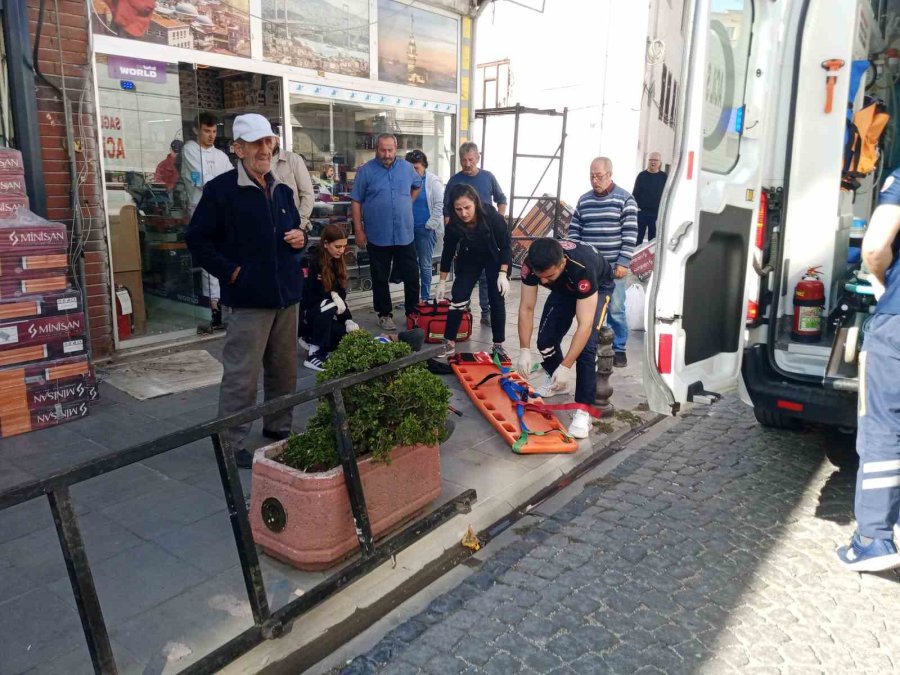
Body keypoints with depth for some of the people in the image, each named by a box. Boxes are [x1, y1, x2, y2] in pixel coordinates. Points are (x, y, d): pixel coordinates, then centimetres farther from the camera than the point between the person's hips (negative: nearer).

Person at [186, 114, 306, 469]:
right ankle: (230, 444, 11)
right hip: (248, 298, -7)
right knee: (242, 374, -2)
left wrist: (300, 238, 2)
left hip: (287, 295, 7)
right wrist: (230, 272, -12)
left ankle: (278, 427, 33)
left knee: (284, 369, 16)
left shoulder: (282, 190, 13)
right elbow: (197, 239, -6)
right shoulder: (220, 190, -8)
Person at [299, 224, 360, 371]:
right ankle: (314, 355, -25)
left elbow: (341, 295, 4)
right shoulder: (309, 261, -16)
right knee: (328, 305, -36)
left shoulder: (337, 262, 5)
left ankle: (310, 339, 11)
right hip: (304, 314, -6)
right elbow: (304, 293, -25)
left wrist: (348, 320, -8)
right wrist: (331, 294, -27)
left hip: (323, 316, 7)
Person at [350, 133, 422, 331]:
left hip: (405, 235, 3)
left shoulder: (407, 167, 4)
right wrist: (359, 230, -7)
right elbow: (356, 202, -4)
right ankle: (384, 314, 21)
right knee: (380, 279, 9)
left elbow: (417, 186, 25)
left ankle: (413, 312, 21)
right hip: (378, 236, -2)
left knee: (412, 276, 7)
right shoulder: (366, 170, -5)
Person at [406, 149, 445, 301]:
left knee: (425, 265, 3)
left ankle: (425, 298, 13)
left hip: (425, 230, -4)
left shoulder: (433, 181, -7)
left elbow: (439, 205, -9)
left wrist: (430, 225, -11)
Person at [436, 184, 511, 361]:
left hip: (495, 259, -2)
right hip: (469, 260, 2)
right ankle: (449, 343, 3)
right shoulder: (454, 225, -26)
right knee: (458, 297, -7)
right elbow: (448, 252, -10)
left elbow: (505, 246, -20)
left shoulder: (492, 217, -33)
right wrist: (442, 282, -4)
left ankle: (498, 345, 6)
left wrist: (503, 274, -25)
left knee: (497, 300, -6)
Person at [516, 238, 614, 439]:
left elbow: (585, 325, -43)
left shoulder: (583, 269, -45)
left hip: (598, 286, -4)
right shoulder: (530, 264, -32)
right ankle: (557, 381, 27)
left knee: (586, 345, -22)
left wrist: (566, 367, -44)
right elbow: (526, 309, -22)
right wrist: (524, 350, -28)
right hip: (564, 288, 5)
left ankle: (583, 410, -15)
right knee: (545, 339, -3)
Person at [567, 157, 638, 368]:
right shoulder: (584, 200, 10)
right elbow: (574, 230, 13)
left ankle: (619, 349, 12)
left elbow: (630, 234, -6)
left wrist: (623, 263, -12)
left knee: (615, 309, 0)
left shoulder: (625, 199, -2)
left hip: (613, 267, -3)